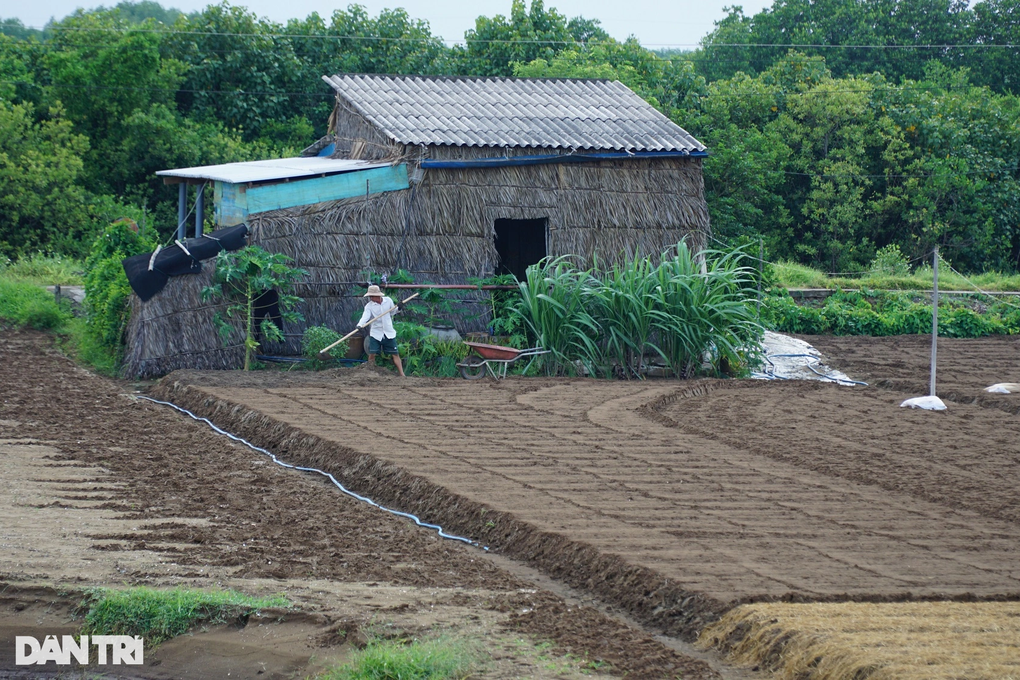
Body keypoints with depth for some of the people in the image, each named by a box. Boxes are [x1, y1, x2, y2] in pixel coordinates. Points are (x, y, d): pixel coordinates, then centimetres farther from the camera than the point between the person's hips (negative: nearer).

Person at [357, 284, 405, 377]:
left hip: (389, 333, 1)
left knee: (395, 354, 2)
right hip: (375, 333, -1)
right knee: (372, 354, -7)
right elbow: (365, 316, -27)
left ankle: (402, 374, 6)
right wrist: (360, 325, -45)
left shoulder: (388, 301, -2)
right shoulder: (369, 306, -10)